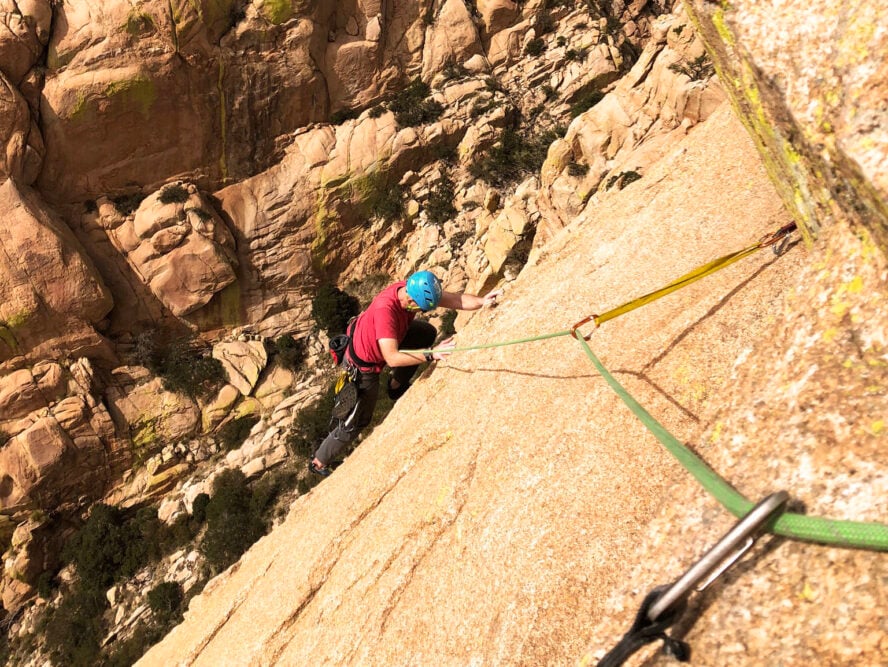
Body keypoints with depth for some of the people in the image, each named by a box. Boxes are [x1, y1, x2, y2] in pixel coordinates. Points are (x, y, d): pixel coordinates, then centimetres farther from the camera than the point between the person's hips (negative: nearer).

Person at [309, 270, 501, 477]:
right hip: (363, 366, -7)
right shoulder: (385, 310, -42)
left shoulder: (411, 289, -20)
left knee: (428, 333, 8)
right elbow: (392, 358, -46)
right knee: (356, 421, 7)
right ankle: (319, 462, 27)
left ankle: (396, 385, 21)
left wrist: (482, 301, -39)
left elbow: (455, 299, -24)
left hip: (369, 338, 7)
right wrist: (430, 355, -51)